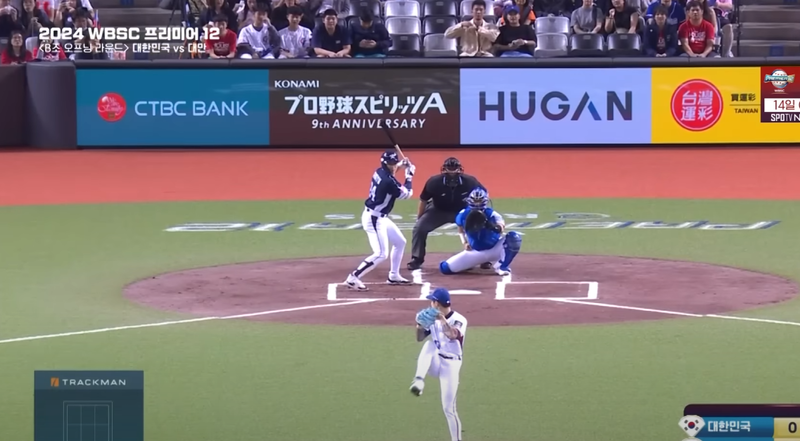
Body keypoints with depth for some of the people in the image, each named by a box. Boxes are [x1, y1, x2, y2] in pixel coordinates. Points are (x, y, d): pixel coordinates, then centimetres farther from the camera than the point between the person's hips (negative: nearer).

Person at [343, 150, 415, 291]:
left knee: (400, 242, 22)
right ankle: (353, 278, -13)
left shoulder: (380, 172, 1)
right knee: (381, 254, -14)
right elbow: (406, 194, -12)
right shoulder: (389, 181, -26)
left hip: (380, 218, 10)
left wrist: (401, 165, 17)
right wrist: (409, 176, 0)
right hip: (373, 219, -10)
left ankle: (394, 276, 32)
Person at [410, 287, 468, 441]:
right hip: (434, 363, 4)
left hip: (450, 366, -4)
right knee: (429, 345, -31)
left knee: (448, 408, -8)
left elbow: (453, 335, -34)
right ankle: (419, 382, -45)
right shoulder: (433, 319, 4)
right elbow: (420, 338, 5)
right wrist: (420, 325, -14)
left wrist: (442, 319, -43)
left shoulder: (459, 320, -14)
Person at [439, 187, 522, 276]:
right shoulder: (463, 215, -9)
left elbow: (501, 228, -39)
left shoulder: (491, 214, -21)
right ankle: (472, 262, 19)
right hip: (475, 252, 3)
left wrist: (490, 225, -60)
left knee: (514, 237, -31)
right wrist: (464, 243, -4)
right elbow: (461, 230, 12)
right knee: (445, 268, -9)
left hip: (494, 249, -3)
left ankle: (502, 266, -17)